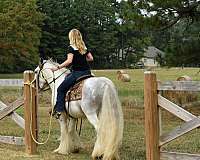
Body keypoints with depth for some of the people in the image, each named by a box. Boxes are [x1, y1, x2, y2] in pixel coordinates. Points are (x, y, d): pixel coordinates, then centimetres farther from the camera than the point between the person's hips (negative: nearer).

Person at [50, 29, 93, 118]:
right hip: (87, 72, 8)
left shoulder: (71, 47, -7)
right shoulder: (84, 47, 14)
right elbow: (91, 58, 16)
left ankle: (59, 109, -10)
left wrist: (57, 67, -13)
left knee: (61, 89, -2)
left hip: (77, 72, -8)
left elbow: (69, 61, -18)